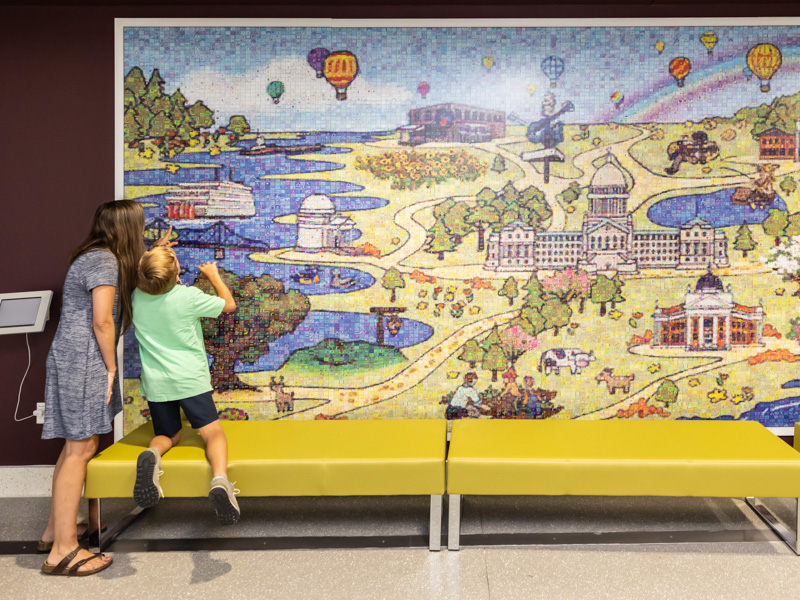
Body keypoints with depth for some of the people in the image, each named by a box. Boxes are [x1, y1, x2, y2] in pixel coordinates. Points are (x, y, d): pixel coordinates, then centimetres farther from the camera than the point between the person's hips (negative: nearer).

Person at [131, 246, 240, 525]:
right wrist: (214, 275, 18)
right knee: (213, 432, -1)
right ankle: (220, 479, -32)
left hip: (156, 384, 4)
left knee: (167, 435, 20)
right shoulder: (189, 296, -12)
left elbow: (142, 281, 25)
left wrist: (156, 253, 31)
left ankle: (152, 455, -18)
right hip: (190, 379, -3)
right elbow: (229, 304, 4)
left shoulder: (136, 297, -2)